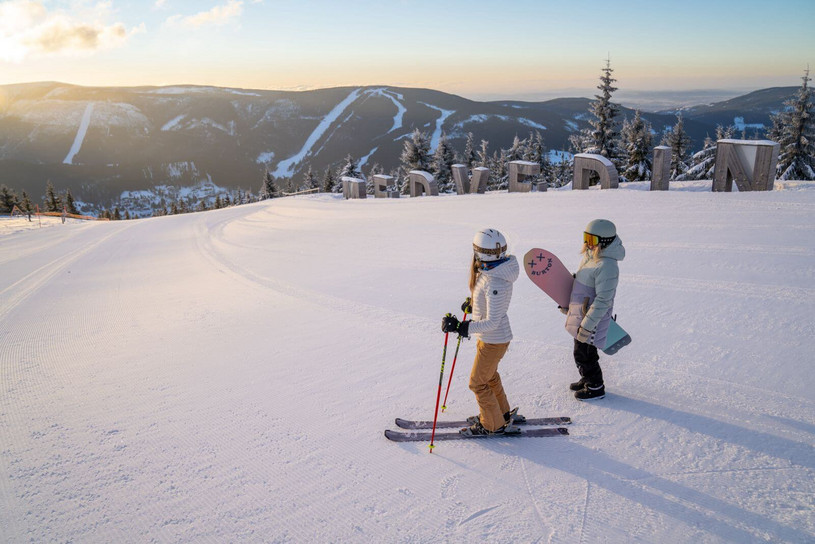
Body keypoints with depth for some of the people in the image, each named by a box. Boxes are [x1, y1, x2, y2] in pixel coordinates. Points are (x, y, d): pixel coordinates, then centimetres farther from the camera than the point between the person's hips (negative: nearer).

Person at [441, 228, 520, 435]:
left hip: (493, 341, -9)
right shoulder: (494, 269, -3)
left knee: (478, 383, 7)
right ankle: (502, 413, 46)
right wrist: (473, 304, 30)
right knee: (489, 376, 27)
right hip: (488, 338, 9)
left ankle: (494, 425, 26)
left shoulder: (495, 283, -33)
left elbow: (492, 321, -31)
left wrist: (461, 327, -36)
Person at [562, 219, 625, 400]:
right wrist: (569, 303, 27)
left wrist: (587, 326, -24)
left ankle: (596, 388, 23)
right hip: (580, 313, 9)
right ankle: (587, 379, 42)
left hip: (593, 317, -9)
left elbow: (603, 301, -26)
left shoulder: (607, 266, -26)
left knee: (584, 353, 4)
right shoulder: (590, 255, 3)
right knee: (580, 350, 22)